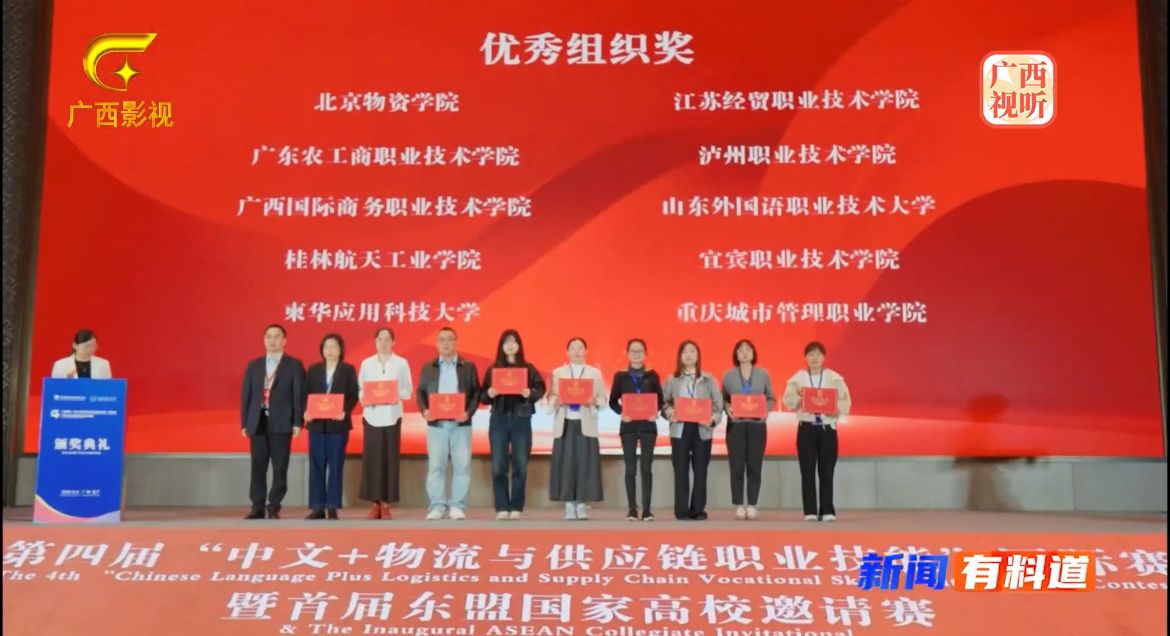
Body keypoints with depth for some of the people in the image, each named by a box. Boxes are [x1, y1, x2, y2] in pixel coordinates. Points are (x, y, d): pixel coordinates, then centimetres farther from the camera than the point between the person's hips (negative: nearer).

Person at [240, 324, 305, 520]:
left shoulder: (294, 365, 4)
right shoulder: (253, 365, 13)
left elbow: (299, 395, -1)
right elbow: (246, 396, 11)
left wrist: (297, 422, -9)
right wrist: (244, 423, 4)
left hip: (281, 423, -3)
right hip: (258, 422, 3)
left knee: (280, 468, 0)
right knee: (258, 467, 4)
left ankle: (274, 508, 6)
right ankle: (258, 507, 10)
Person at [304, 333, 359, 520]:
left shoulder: (348, 370, 4)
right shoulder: (313, 369, 12)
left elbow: (353, 395, -2)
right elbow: (306, 394, 7)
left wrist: (345, 412, -19)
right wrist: (306, 411, -11)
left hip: (338, 423, -2)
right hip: (317, 424, 3)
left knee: (336, 466, 0)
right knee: (316, 466, 3)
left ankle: (332, 508, 4)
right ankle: (317, 507, 7)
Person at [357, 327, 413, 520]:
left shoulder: (402, 363, 4)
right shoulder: (366, 363, 9)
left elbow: (408, 391, 3)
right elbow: (360, 389, 7)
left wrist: (395, 396, -15)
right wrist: (365, 398, -13)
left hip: (392, 416, -1)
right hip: (371, 416, 1)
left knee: (390, 459, -1)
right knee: (371, 459, -2)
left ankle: (386, 504, 5)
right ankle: (374, 504, 5)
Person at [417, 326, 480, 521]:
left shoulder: (468, 366, 7)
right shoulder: (428, 368, 12)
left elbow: (476, 393, 4)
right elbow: (421, 392, 9)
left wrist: (469, 412, -12)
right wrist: (424, 410, -9)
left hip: (460, 424, -1)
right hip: (436, 424, 1)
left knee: (461, 465, -1)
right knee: (435, 466, 0)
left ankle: (458, 506, 5)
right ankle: (437, 506, 7)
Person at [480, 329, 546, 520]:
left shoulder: (528, 368, 6)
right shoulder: (492, 369, 8)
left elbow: (541, 389, 1)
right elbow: (483, 397, 7)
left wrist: (530, 393, -18)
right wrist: (489, 394, -15)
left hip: (521, 420, -1)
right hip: (499, 419, 1)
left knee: (520, 465, 0)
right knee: (498, 466, -2)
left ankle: (516, 508, 8)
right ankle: (502, 508, 6)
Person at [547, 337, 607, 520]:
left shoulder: (595, 373, 11)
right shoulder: (557, 372, 11)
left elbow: (603, 400, 5)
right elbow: (550, 399, 5)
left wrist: (593, 401, -15)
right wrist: (558, 401, -15)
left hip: (586, 425, 0)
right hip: (565, 425, 0)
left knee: (585, 464, -4)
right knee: (566, 465, -3)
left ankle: (582, 506, 3)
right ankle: (569, 507, 3)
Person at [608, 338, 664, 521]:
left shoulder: (652, 375, 5)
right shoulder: (620, 376, 3)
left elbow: (660, 400, 6)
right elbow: (613, 401, 4)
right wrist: (621, 413, -14)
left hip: (648, 425, 0)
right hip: (628, 426, 0)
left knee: (646, 467, -1)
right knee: (630, 468, 1)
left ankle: (647, 509, 4)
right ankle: (632, 509, 6)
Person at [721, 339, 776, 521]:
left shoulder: (763, 375, 7)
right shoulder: (729, 375, 6)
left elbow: (771, 398, 8)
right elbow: (723, 399, 7)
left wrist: (766, 411, -10)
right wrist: (728, 409, -13)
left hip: (757, 425, 0)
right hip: (735, 425, 0)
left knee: (754, 465, 0)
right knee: (737, 465, -1)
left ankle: (752, 505, 8)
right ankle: (739, 505, 5)